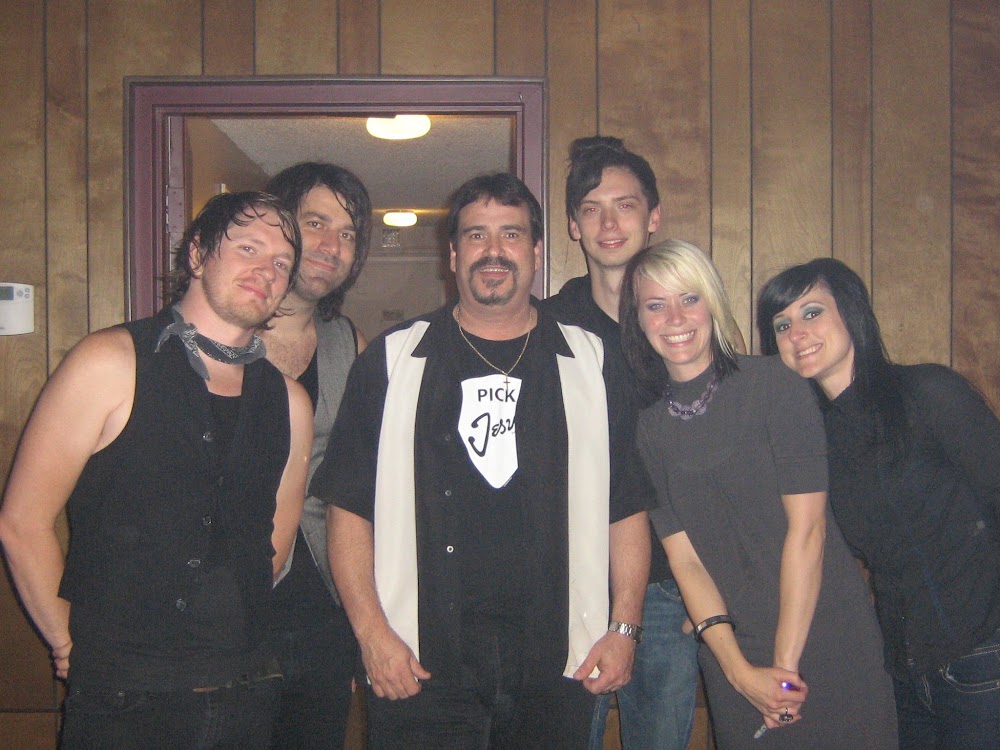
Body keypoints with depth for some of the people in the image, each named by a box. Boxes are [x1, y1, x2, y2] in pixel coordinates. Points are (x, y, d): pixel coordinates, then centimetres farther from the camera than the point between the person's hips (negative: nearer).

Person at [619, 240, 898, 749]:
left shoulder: (772, 384, -8)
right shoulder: (648, 429, 3)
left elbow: (807, 527, -11)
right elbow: (684, 559, -1)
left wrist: (786, 662, -12)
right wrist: (740, 671, -10)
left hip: (827, 644, -3)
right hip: (732, 658, 3)